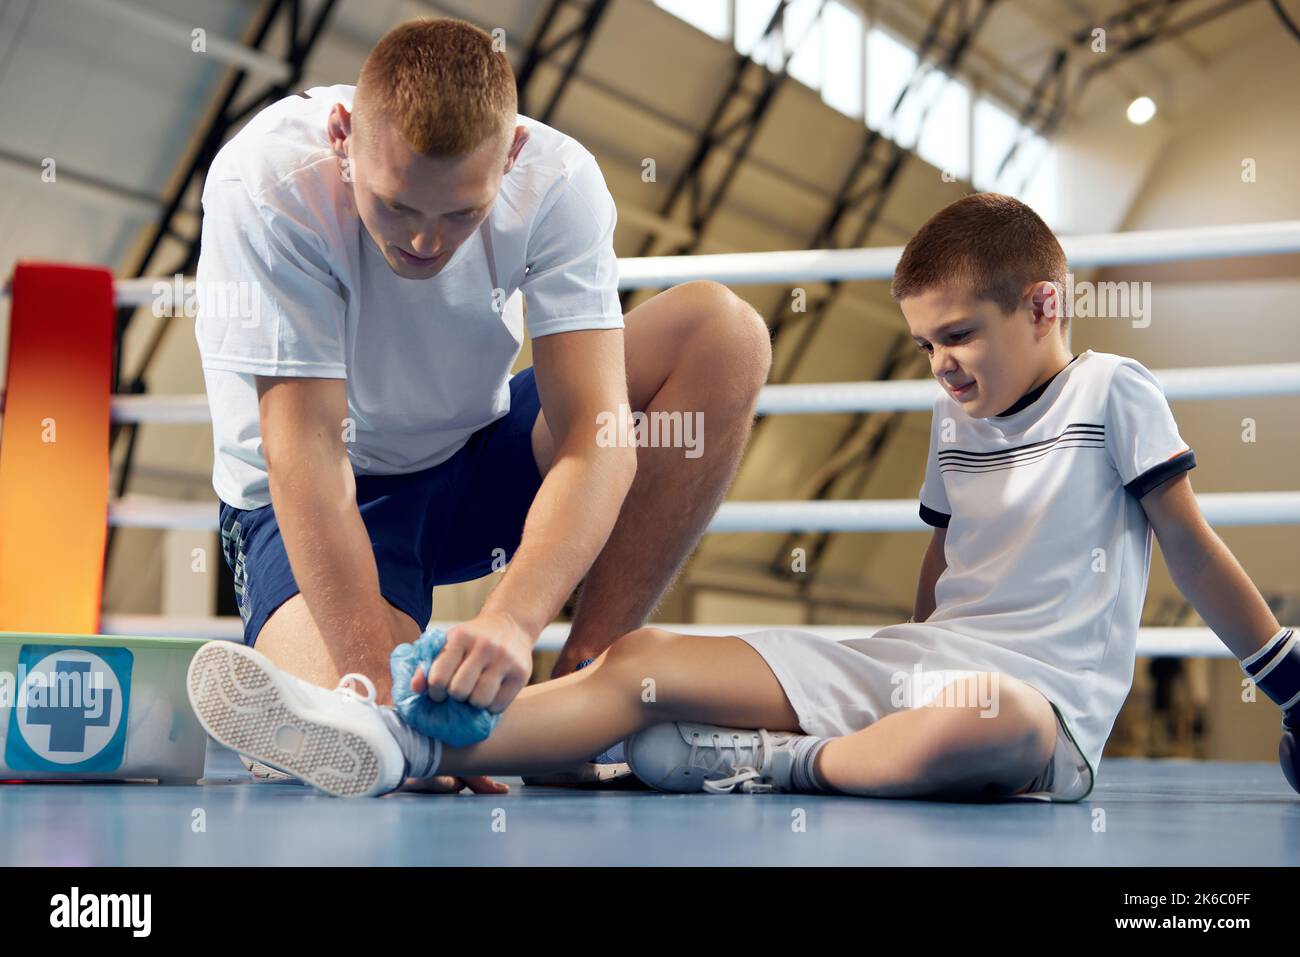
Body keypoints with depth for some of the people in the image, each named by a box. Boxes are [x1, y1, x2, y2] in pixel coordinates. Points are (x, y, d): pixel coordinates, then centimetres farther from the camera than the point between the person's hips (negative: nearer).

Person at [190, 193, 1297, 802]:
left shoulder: (1113, 392, 2)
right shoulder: (952, 421, 21)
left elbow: (1194, 549, 4)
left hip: (1039, 698, -6)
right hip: (902, 664, 6)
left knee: (982, 725, -48)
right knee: (646, 662, -14)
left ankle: (768, 765, -25)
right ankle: (389, 741, -31)